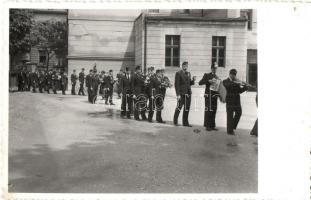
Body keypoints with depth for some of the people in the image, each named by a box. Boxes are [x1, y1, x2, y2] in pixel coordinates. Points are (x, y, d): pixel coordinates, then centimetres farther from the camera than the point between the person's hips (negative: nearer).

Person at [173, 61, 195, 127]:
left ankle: (185, 122, 15)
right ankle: (175, 121, 15)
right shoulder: (178, 73, -5)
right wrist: (178, 94, -16)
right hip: (181, 94, -6)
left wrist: (193, 80, -1)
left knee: (187, 108, 7)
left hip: (188, 93, 6)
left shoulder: (189, 73, 15)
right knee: (179, 107, -1)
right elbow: (177, 84, -10)